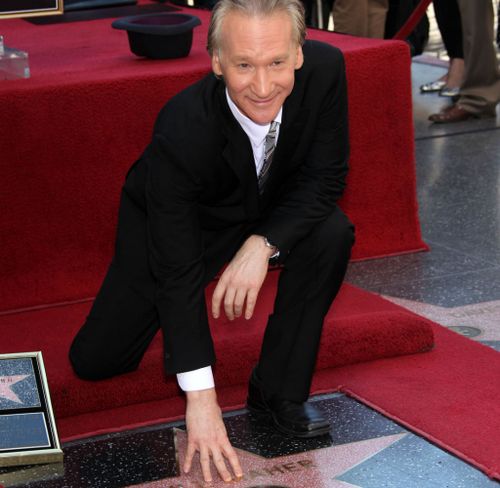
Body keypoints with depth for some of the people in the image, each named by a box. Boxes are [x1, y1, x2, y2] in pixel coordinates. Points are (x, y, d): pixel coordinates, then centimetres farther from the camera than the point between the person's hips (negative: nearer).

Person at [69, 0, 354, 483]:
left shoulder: (325, 69, -31)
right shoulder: (182, 128, -39)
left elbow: (325, 176, -18)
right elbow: (176, 266, -35)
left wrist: (263, 243, -37)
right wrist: (200, 396, -37)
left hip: (273, 211, 3)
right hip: (180, 221, -2)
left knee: (332, 233, -29)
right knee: (94, 360, -7)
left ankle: (278, 389, -11)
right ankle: (184, 330, 25)